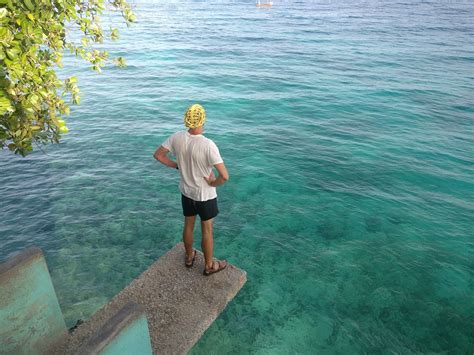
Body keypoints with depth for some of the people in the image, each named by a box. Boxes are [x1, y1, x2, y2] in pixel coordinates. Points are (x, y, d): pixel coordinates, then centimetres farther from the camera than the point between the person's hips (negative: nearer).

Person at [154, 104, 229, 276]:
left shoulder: (177, 137, -14)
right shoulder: (208, 145, -30)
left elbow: (158, 155, 0)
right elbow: (225, 176, -33)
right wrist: (213, 183, -13)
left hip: (186, 192, 5)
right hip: (205, 195, -5)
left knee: (188, 225, 25)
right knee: (207, 231, 14)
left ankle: (189, 257, 46)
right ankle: (209, 266, 34)